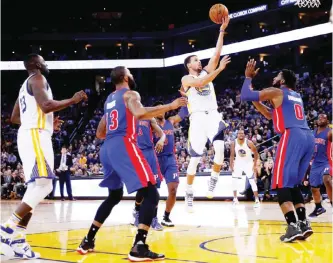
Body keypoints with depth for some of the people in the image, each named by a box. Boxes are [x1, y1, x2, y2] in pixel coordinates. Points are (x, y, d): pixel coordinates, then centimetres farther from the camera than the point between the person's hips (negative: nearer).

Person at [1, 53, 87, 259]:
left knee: (38, 186, 6)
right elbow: (46, 105, -20)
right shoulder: (37, 78, -3)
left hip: (30, 135, 10)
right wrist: (73, 100, -7)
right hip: (36, 135, -10)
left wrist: (47, 123, 32)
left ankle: (17, 239, 1)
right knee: (43, 184, -18)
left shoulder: (26, 84, 26)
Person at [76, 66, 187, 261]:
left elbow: (100, 133, 29)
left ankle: (88, 241, 27)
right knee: (151, 195, -8)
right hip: (123, 146, -9)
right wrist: (170, 106, -16)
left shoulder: (109, 100, 25)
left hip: (107, 149, 9)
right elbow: (139, 113, -22)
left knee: (114, 196, 27)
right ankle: (139, 247, -21)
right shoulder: (130, 94, 1)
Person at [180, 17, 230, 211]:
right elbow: (201, 83, -17)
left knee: (220, 148, -24)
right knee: (195, 158, -3)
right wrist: (220, 69, -21)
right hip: (198, 118, -3)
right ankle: (189, 194, 11)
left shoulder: (207, 71, 18)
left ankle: (214, 180, -2)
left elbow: (217, 54, 8)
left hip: (213, 116, 3)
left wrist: (222, 30, 2)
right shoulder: (186, 79, 4)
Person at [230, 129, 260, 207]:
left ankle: (257, 200, -3)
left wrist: (255, 165, -14)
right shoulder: (233, 143, -14)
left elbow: (256, 153, -11)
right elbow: (232, 155, -1)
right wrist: (231, 165, -7)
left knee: (252, 181, -8)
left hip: (248, 163, -3)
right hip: (238, 162, 3)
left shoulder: (249, 143, -22)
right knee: (234, 180, -6)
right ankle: (235, 199, 5)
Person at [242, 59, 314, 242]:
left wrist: (248, 77, 17)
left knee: (281, 184, -5)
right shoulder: (296, 96, 30)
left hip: (292, 136, -8)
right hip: (308, 137, 8)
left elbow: (244, 96, 3)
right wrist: (255, 100, 38)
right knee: (293, 184, 17)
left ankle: (293, 227, -17)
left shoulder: (275, 92, 7)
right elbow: (271, 115, 40)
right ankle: (303, 223, 7)